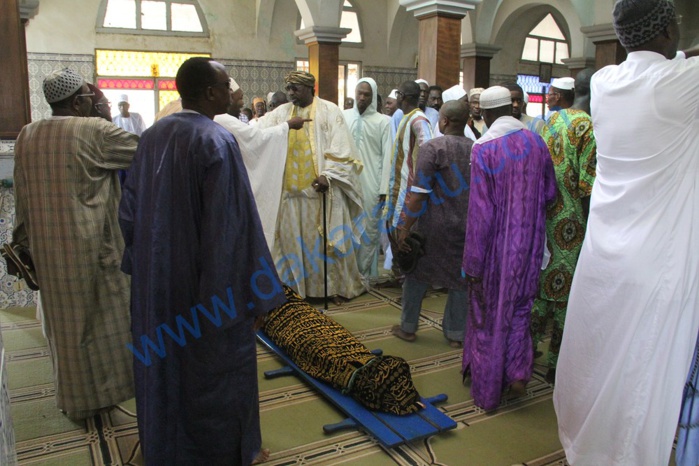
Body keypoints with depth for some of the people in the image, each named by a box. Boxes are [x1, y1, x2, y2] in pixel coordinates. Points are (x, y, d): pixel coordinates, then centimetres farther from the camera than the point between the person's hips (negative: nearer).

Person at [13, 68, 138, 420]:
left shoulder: (26, 137, 4)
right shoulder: (94, 132, -15)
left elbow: (22, 196, 9)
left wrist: (26, 240, 17)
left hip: (47, 245, 6)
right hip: (90, 244, -6)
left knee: (65, 317, 17)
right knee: (101, 315, 11)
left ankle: (75, 396, 31)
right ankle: (105, 388, 25)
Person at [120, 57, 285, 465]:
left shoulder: (153, 136, 2)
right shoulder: (216, 140, -19)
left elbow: (131, 208, 8)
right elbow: (232, 225, -23)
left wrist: (145, 260, 19)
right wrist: (253, 291, -16)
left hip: (158, 278, 7)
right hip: (208, 284, -7)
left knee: (164, 359, 21)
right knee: (216, 366, 11)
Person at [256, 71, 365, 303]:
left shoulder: (329, 110, -2)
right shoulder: (281, 112, 10)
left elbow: (341, 148, -8)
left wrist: (327, 175, -17)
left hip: (321, 188, -4)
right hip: (292, 188, 4)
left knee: (327, 238, 3)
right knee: (294, 238, 9)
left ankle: (336, 285, 16)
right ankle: (298, 284, 22)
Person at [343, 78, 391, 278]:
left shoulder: (383, 122, -1)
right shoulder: (343, 116, 4)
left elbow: (387, 156, -1)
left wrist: (384, 187, -5)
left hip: (371, 184, -1)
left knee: (370, 228, 4)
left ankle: (365, 272, 16)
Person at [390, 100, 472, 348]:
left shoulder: (432, 147, -12)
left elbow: (419, 193, -16)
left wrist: (405, 227, -11)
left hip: (434, 225, -4)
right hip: (467, 227, 4)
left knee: (417, 274, 13)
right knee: (461, 278, 14)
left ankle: (408, 327, 24)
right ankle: (455, 332, 22)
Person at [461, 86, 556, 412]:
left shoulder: (483, 149, -16)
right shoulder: (535, 142, -2)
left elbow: (480, 211, -17)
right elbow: (549, 193, 6)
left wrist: (472, 263, -11)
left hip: (495, 244, -4)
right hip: (528, 241, 4)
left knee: (489, 314, 11)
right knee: (519, 307, 23)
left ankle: (487, 392, 23)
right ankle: (517, 372, 17)